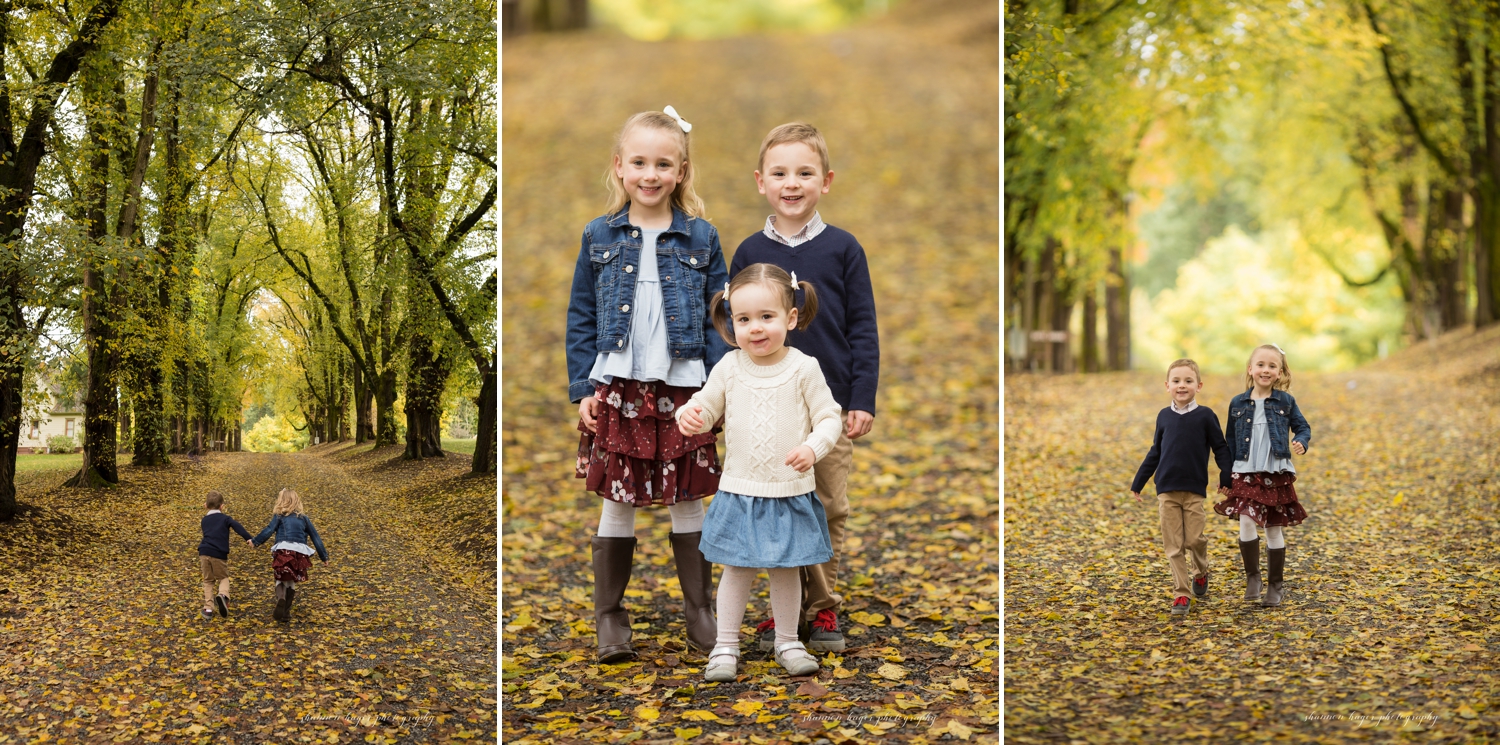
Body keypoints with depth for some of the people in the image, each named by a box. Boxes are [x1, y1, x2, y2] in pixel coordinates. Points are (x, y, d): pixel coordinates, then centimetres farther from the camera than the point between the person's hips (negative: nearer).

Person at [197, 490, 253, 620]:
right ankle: (223, 595, -17)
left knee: (208, 581, 16)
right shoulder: (225, 519, 6)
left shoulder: (205, 520, 18)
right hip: (219, 554, -3)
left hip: (204, 552, 3)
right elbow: (238, 528, -10)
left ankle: (208, 609, 8)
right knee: (223, 578, 15)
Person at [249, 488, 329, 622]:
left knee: (281, 579, 13)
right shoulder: (303, 517, 20)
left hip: (283, 551, -2)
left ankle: (280, 600, -17)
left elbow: (269, 531, -5)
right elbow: (316, 538, 20)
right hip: (300, 552, 3)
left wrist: (255, 541, 7)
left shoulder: (279, 516, 10)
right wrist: (324, 557, 24)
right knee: (291, 581, 18)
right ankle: (286, 612, 18)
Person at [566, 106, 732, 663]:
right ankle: (609, 615, 18)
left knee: (687, 502, 8)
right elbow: (581, 318, 5)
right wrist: (583, 389, -1)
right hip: (618, 389, 0)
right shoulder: (599, 236, 3)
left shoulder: (701, 238, 1)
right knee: (617, 503, 6)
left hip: (683, 390, 0)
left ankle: (699, 609, 22)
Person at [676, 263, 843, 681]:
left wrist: (813, 447, -23)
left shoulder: (803, 368, -8)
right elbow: (707, 406, 6)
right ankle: (725, 646, 19)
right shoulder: (730, 368, -3)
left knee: (786, 570, 12)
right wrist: (690, 416, -17)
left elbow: (829, 418, -4)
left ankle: (787, 642, 28)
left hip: (790, 492, -1)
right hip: (739, 491, 1)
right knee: (737, 569, 7)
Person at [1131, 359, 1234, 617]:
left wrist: (1227, 479, -9)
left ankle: (1201, 574, 28)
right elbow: (1154, 453, 15)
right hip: (1166, 490, 2)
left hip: (1195, 490, -2)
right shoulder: (1164, 416, 7)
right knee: (1173, 545, 0)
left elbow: (1221, 448, 2)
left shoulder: (1205, 416, -2)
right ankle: (1180, 595, 5)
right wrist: (1137, 483, 17)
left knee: (1194, 539, -3)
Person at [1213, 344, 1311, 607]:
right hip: (1246, 474, 0)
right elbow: (1230, 443, 9)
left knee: (1274, 530, 7)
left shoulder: (1285, 402, 0)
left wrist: (1301, 442, -17)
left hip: (1276, 475, 0)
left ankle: (1275, 586, 19)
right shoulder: (1238, 404, 3)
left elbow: (1303, 428, 7)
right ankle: (1252, 576, 5)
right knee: (1246, 523, -15)